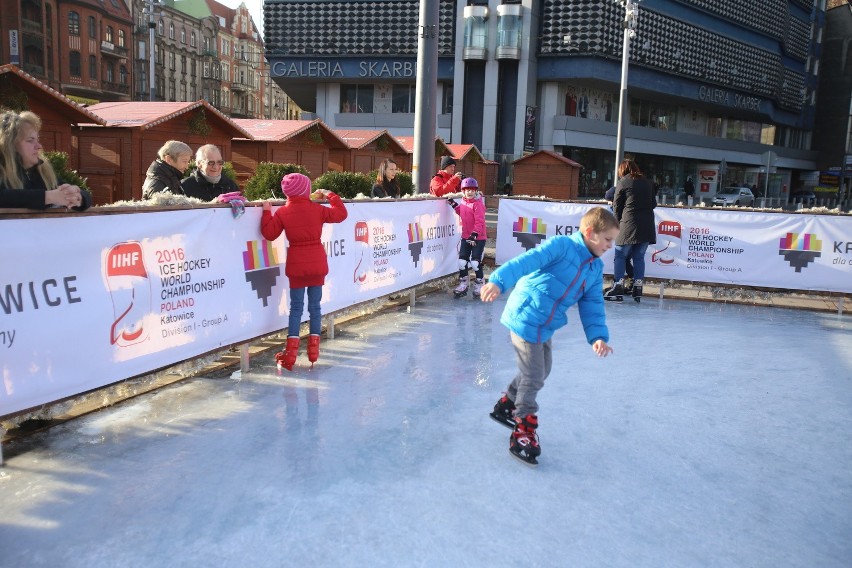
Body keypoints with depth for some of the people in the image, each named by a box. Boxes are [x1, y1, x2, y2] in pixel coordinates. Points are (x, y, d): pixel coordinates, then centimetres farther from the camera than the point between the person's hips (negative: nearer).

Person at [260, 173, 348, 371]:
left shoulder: (282, 212, -5)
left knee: (296, 307, 6)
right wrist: (330, 195, 17)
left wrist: (267, 211, 7)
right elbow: (341, 213, 6)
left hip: (296, 265, 0)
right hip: (318, 264, 0)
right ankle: (314, 348, 13)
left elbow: (269, 234, -3)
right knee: (314, 306, 10)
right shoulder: (317, 209, -5)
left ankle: (291, 352, 2)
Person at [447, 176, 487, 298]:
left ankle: (479, 285, 13)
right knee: (462, 260, 7)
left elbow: (479, 221, -22)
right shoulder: (464, 202, 7)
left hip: (478, 238, -7)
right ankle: (463, 285, 19)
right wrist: (454, 205, 15)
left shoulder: (478, 204, -16)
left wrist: (474, 234, -29)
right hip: (466, 237, 7)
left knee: (475, 262, -5)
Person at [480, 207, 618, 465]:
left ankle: (507, 405, 46)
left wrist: (598, 336, -6)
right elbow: (526, 262, -28)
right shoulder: (561, 245, -15)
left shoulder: (596, 268, 10)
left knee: (540, 373, 24)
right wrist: (498, 281, -43)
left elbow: (593, 305, 9)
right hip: (525, 318, -9)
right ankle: (523, 430, 16)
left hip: (545, 327, 9)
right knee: (533, 378, -2)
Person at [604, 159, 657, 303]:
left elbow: (617, 206, 3)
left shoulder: (623, 183, 2)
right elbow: (653, 203, 16)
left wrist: (619, 222, 15)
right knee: (639, 257, 10)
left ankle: (618, 287, -5)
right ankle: (638, 290, 8)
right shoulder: (647, 183, 15)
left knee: (620, 256, 2)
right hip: (647, 225, 5)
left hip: (629, 224, -5)